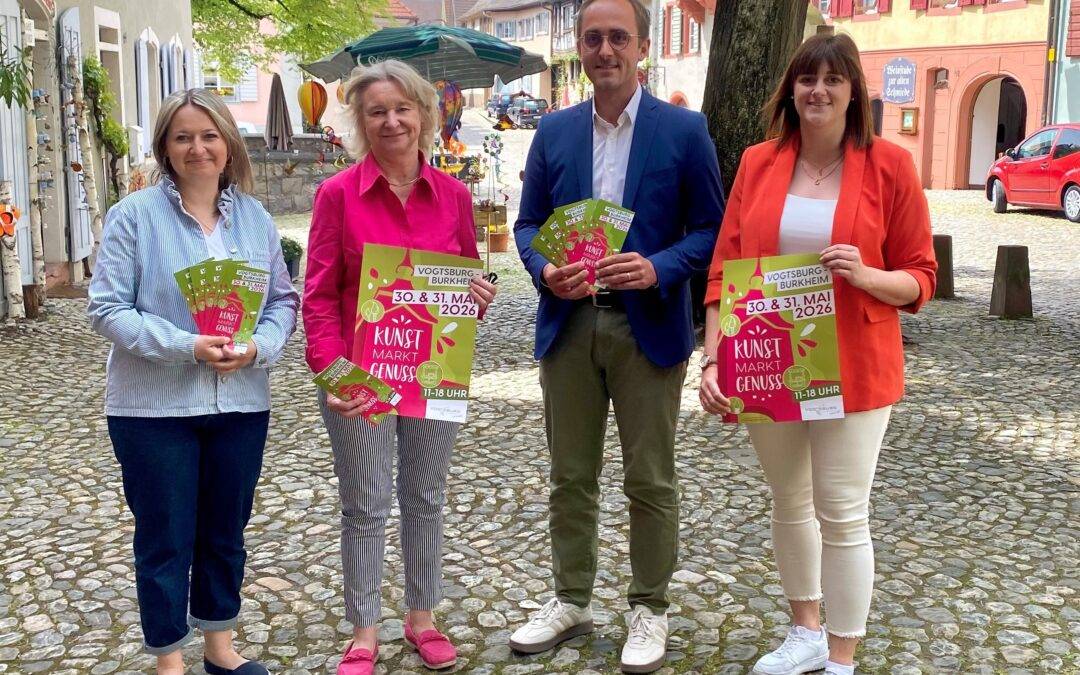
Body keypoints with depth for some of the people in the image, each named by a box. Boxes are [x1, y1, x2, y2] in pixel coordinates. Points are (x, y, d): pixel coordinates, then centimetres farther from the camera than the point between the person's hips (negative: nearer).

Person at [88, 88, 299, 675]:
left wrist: (257, 347, -13)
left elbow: (283, 301, 7)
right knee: (165, 540, 7)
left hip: (241, 403, 4)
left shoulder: (255, 217, 6)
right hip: (154, 407, -4)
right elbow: (107, 308, -10)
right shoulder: (135, 214, -6)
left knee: (225, 533, 17)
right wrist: (186, 347, -21)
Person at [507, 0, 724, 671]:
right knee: (571, 476, 12)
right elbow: (528, 223, 10)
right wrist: (545, 270, -11)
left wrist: (659, 270, -19)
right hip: (568, 323, 3)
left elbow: (711, 229, -1)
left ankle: (650, 609, 23)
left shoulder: (685, 129, -2)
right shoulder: (553, 130, 7)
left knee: (651, 480, 7)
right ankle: (571, 601, 28)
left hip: (648, 326, -3)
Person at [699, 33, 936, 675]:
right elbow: (725, 269, 1)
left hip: (853, 368, -3)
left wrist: (866, 277, -22)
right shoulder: (759, 163, 3)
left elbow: (921, 278, -1)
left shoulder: (890, 164, -5)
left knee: (842, 514, 2)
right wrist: (713, 359, -8)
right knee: (789, 500, 17)